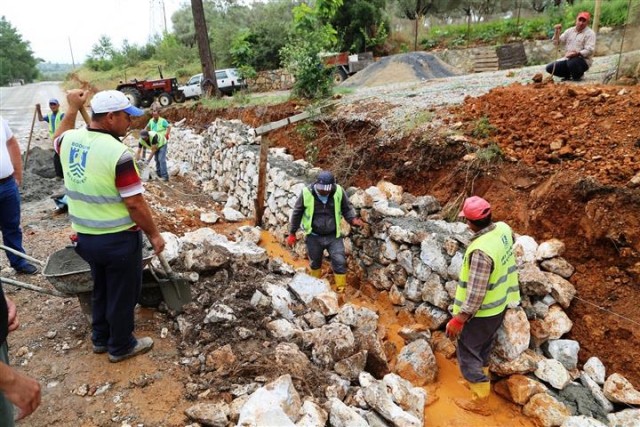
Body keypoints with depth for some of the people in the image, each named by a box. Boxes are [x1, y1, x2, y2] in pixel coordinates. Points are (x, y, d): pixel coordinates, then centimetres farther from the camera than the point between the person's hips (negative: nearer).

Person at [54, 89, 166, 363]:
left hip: (85, 236, 8)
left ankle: (100, 338, 41)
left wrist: (72, 109, 29)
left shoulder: (70, 140, -2)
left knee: (101, 288, 25)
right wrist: (154, 234, -11)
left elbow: (59, 139, 27)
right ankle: (121, 346, 27)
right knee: (122, 293, 11)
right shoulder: (117, 152, -24)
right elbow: (134, 203, -22)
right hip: (118, 239, -7)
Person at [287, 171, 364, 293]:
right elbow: (297, 213, -5)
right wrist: (292, 233, 1)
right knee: (315, 262, 19)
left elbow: (347, 208, 1)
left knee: (340, 262, -3)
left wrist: (353, 219, -20)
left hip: (334, 236, 0)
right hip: (314, 237, 0)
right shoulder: (307, 193, -18)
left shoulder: (338, 191, -15)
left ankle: (341, 290, 18)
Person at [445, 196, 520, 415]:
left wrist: (458, 320, -22)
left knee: (468, 354, 11)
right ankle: (478, 380, 49)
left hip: (480, 312, -8)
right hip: (499, 305, 9)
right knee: (483, 349, 28)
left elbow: (475, 292, -30)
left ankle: (480, 401, 26)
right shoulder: (504, 229, -10)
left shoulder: (481, 251, -35)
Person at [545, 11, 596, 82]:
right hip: (568, 59, 6)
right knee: (550, 68, -11)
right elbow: (556, 42, 9)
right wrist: (557, 32, -8)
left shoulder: (590, 33, -5)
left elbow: (589, 51, -16)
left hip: (583, 61, -6)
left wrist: (576, 53, -31)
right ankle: (568, 75, 12)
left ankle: (578, 76, -6)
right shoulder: (570, 31, 12)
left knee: (572, 62, -40)